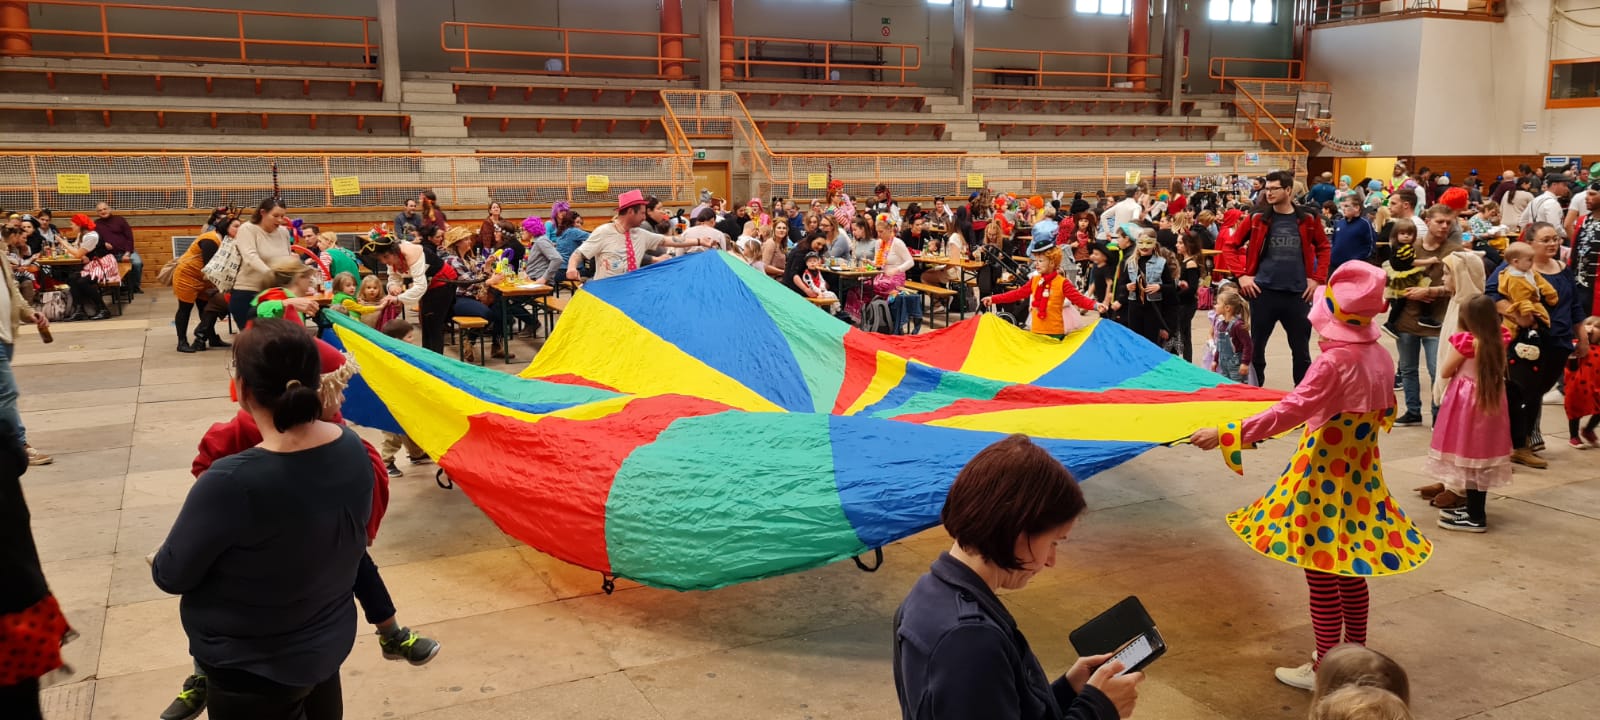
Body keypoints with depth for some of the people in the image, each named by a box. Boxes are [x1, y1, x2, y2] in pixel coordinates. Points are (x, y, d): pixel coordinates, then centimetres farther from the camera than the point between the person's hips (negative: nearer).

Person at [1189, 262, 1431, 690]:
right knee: (1349, 572, 20)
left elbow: (1289, 412, -30)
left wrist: (1225, 436, -30)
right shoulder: (1381, 356, 1)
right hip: (1362, 476, 8)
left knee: (1321, 576, 3)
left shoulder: (1332, 362, -23)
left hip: (1324, 479, -8)